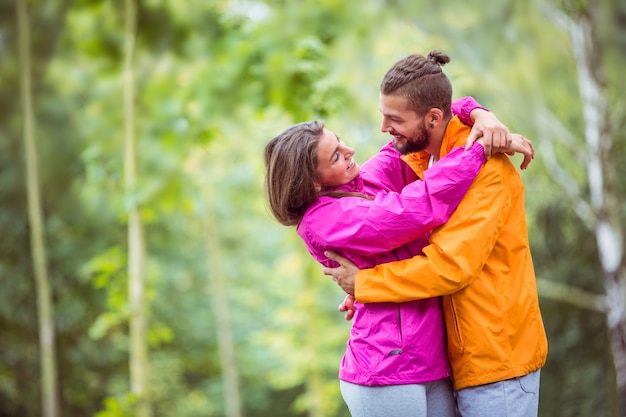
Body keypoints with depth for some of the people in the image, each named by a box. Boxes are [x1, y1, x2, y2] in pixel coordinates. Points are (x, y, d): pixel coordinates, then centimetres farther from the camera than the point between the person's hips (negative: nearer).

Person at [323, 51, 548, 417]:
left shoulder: (485, 170, -20)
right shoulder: (422, 161, 7)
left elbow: (452, 265, -25)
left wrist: (363, 283, -16)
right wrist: (366, 294, -3)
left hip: (497, 359, -8)